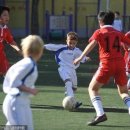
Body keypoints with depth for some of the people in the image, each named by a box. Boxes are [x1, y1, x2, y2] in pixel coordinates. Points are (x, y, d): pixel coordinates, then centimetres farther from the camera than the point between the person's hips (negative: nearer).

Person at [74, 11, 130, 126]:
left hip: (106, 64, -4)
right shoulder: (118, 33, 16)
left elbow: (92, 44, -11)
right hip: (120, 63, 4)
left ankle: (100, 114, -12)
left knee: (93, 89, 8)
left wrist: (81, 57, -18)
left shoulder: (99, 32, 4)